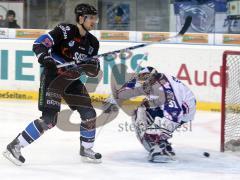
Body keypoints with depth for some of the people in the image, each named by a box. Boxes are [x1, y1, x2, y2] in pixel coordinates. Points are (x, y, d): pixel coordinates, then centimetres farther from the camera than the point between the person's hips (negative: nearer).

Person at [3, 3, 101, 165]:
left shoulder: (92, 42, 5)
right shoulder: (65, 30, -15)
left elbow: (94, 71, 6)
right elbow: (39, 44, -20)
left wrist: (93, 66, -16)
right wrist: (45, 58, -36)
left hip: (71, 80, 7)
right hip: (53, 77, -7)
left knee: (89, 114, 2)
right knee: (49, 119, -18)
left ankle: (86, 150, 23)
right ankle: (14, 146, -12)